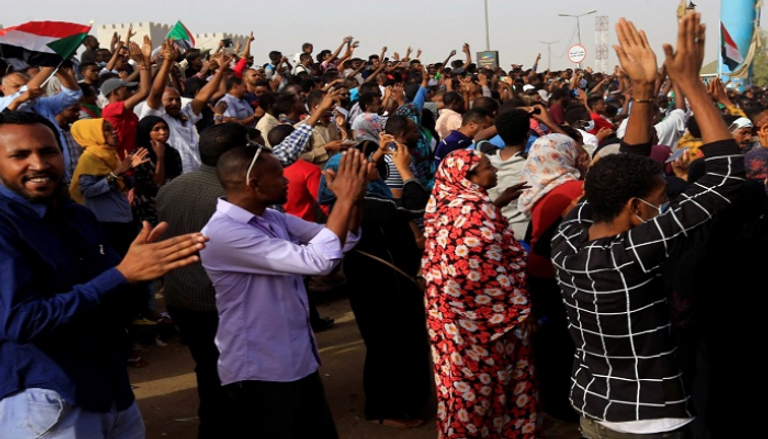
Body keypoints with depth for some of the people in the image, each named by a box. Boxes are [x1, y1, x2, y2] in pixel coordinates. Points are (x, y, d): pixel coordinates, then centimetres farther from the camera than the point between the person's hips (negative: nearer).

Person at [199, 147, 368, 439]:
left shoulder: (272, 218, 3)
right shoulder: (223, 233, -24)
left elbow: (343, 241, 7)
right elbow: (317, 260, -30)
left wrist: (353, 199, -10)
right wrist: (345, 199, -23)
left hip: (299, 362, 9)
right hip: (261, 372, -9)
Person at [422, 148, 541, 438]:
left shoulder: (442, 203, 7)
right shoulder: (477, 208, -19)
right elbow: (486, 269, -22)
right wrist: (520, 310, -15)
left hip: (447, 311, 8)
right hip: (482, 315, -8)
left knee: (460, 381, 17)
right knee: (487, 384, 5)